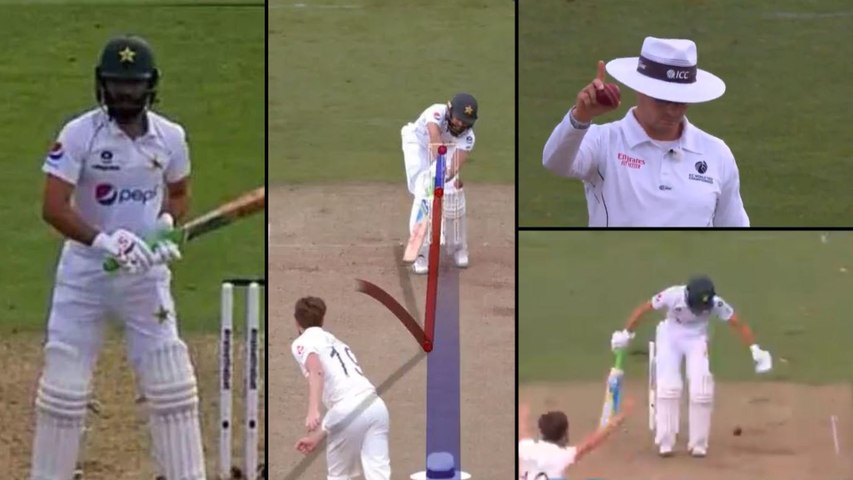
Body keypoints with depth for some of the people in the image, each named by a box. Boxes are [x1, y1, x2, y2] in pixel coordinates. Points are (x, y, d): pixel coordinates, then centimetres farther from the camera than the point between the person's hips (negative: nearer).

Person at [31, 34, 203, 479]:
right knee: (62, 386, 1)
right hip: (84, 271, -3)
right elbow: (53, 207, -20)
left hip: (147, 272, 3)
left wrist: (167, 222, -6)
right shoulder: (79, 134, -13)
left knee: (172, 385, 0)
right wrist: (103, 241, -34)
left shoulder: (170, 137, -1)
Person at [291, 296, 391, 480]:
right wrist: (318, 437, 39)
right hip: (376, 406, 6)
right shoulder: (336, 342, 35)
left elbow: (316, 371, -13)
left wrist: (313, 410, -26)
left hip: (349, 411, -6)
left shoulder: (302, 343, 10)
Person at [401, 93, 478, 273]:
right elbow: (435, 140, -57)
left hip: (447, 148, 3)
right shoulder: (437, 112, -40)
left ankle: (458, 247, 12)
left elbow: (457, 162, -43)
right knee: (423, 192, -17)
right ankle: (422, 253, -14)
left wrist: (453, 174, -66)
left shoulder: (467, 137, -29)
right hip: (418, 142, -3)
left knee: (453, 192, -10)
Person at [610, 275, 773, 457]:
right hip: (670, 337, -1)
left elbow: (738, 324, -20)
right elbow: (643, 309, -18)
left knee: (701, 390, -9)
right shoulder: (673, 296, -30)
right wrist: (626, 334, -13)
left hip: (697, 340, 1)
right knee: (668, 387, -10)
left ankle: (698, 444, 4)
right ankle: (665, 443, -2)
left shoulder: (716, 303, -28)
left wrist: (755, 350, -25)